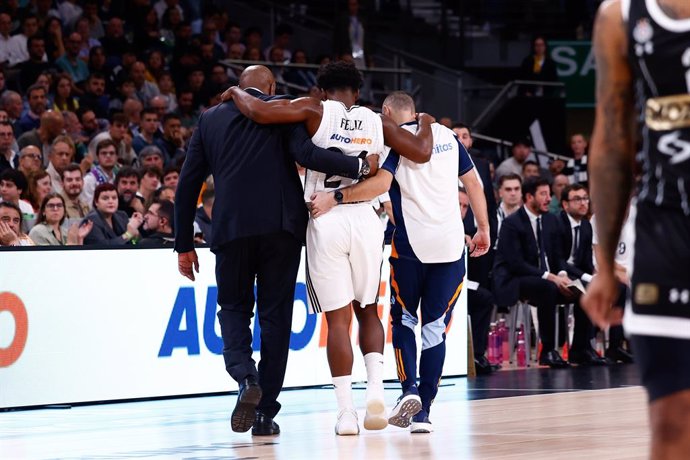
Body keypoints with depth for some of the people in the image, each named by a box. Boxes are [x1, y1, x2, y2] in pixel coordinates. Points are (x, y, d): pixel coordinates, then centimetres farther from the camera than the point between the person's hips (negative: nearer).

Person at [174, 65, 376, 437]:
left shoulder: (210, 119, 14)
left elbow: (188, 184, 12)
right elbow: (305, 154, -12)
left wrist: (184, 245, 15)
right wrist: (361, 166, -7)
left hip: (231, 227, 1)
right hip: (282, 225, -1)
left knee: (233, 306, 16)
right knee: (275, 313, 8)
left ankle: (245, 376, -13)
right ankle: (265, 412, 8)